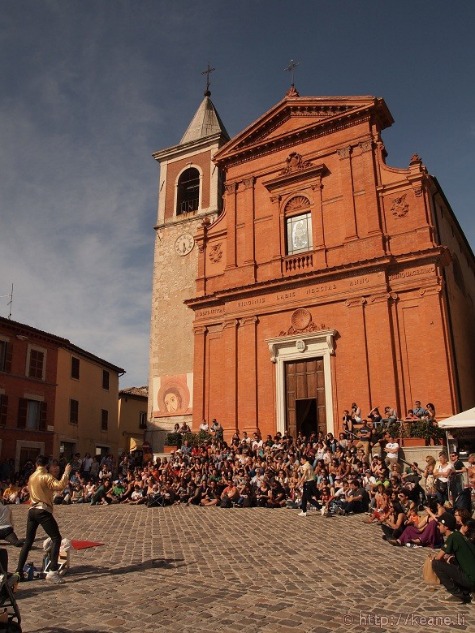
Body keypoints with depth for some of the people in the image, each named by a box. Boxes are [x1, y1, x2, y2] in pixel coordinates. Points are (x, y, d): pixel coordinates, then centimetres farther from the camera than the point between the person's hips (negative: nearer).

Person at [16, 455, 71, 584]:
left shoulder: (32, 477, 14)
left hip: (32, 510, 8)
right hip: (43, 511, -8)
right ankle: (52, 571, -19)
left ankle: (19, 571, 17)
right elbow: (59, 486, -26)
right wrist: (66, 473, -19)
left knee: (28, 541, 17)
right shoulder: (46, 476, -11)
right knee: (56, 538, -9)